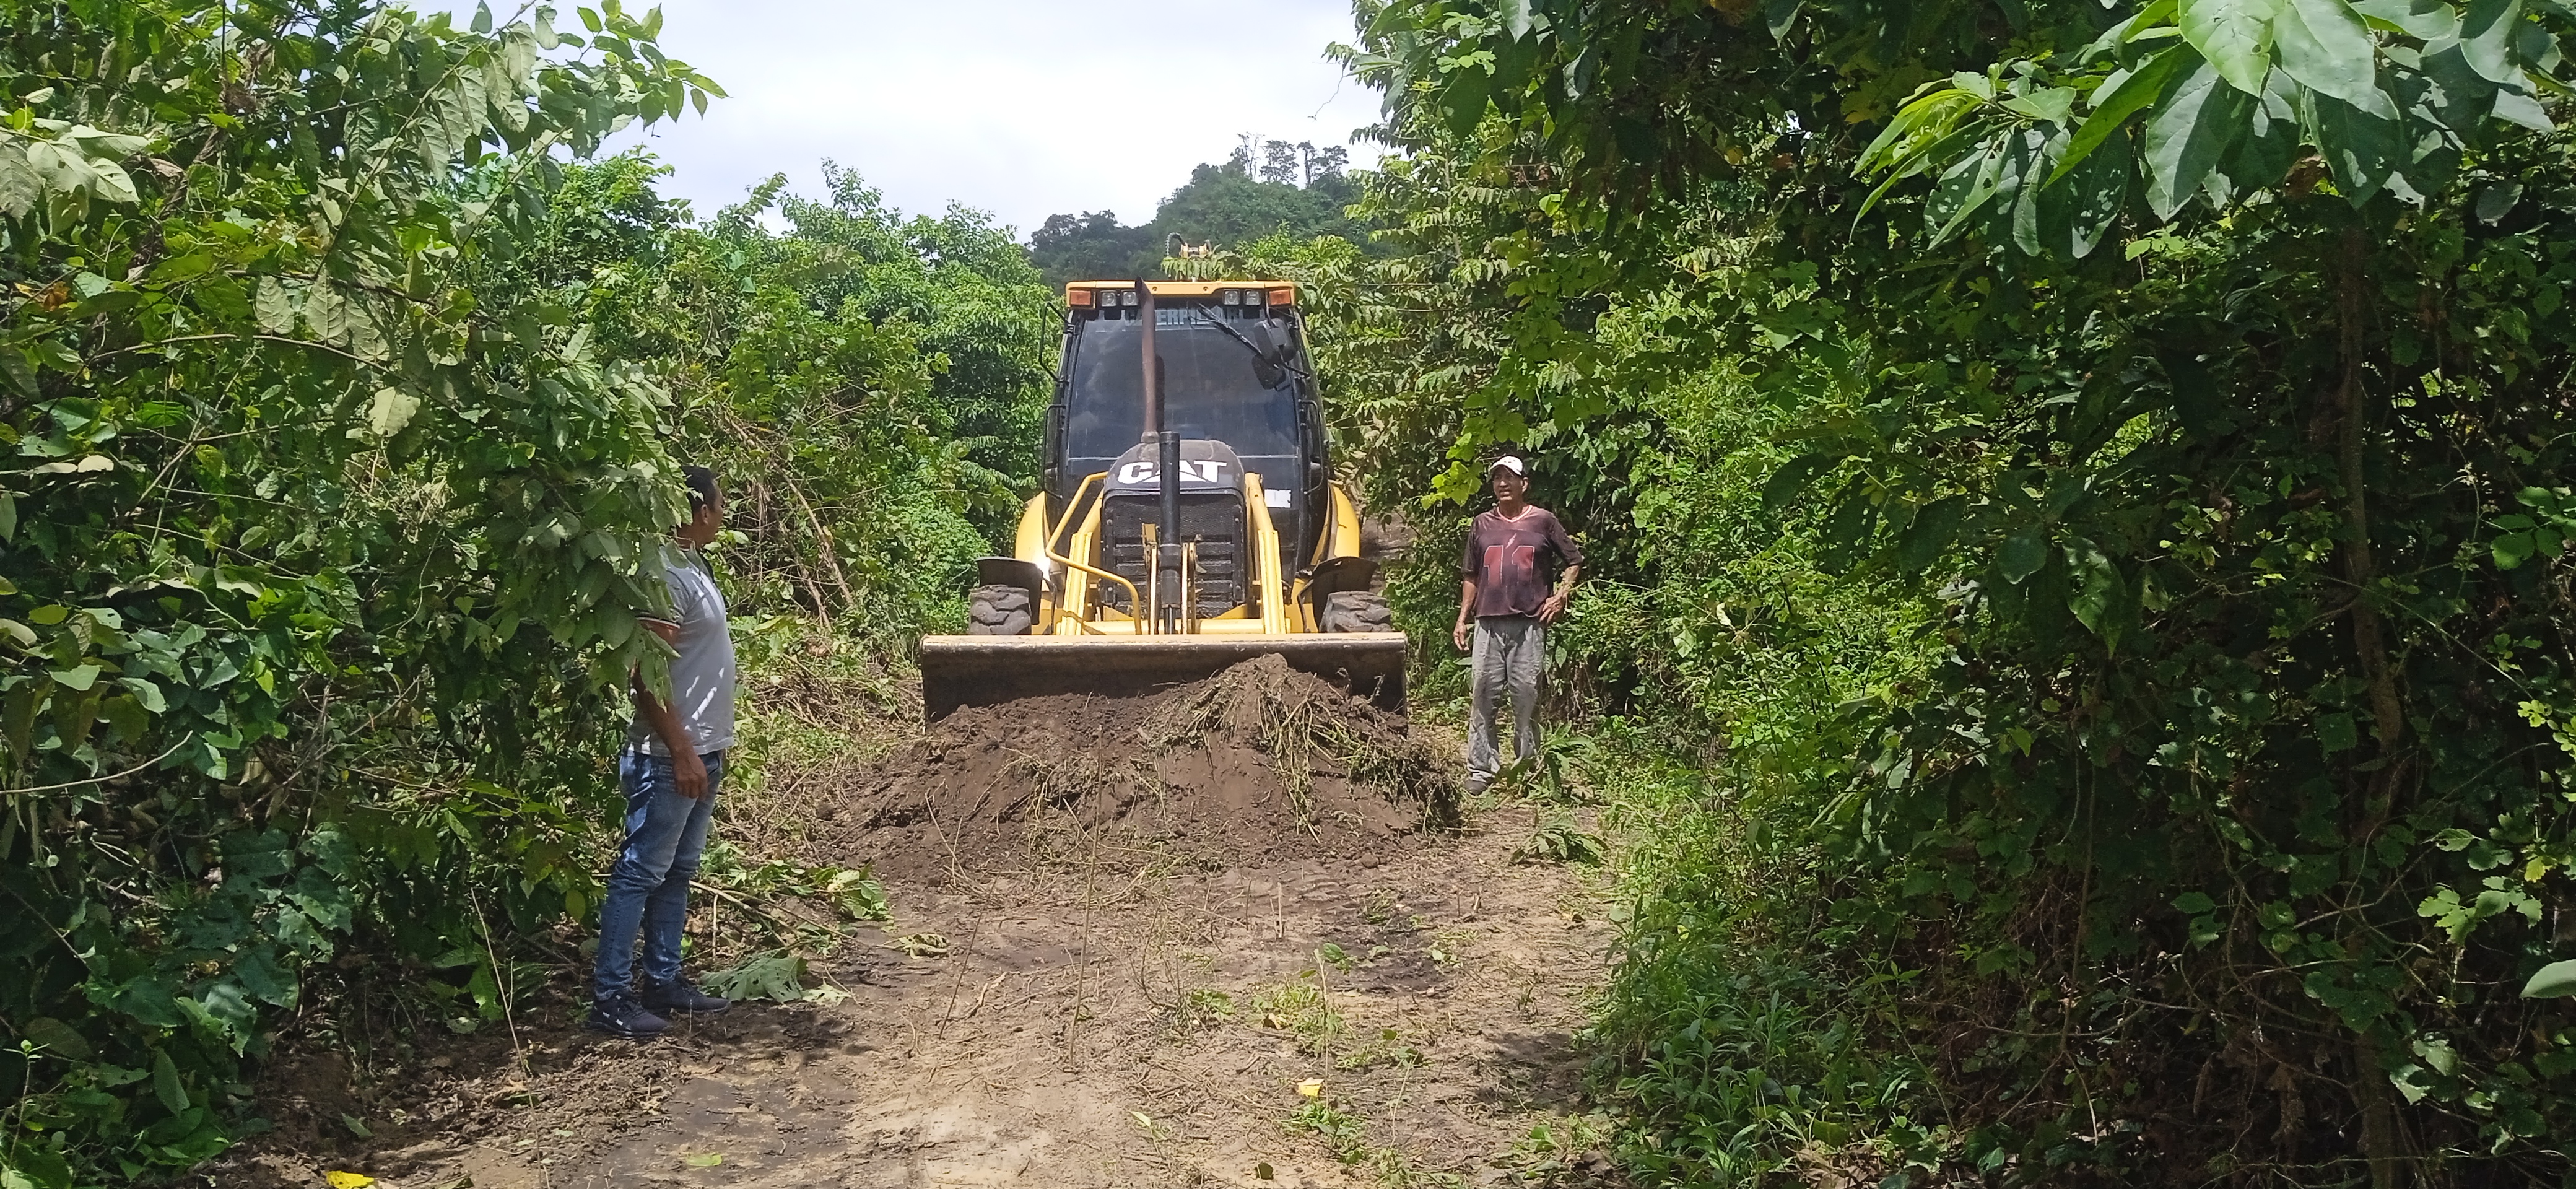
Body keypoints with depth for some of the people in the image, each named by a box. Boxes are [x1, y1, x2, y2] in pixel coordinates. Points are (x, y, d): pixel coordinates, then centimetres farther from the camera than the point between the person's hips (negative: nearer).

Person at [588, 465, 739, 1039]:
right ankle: (609, 998, 2)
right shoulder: (666, 574, -19)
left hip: (702, 750, 10)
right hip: (670, 756, -10)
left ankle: (663, 981, 24)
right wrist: (682, 752, -23)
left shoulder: (692, 565, 12)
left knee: (677, 872, 15)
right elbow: (647, 676, -22)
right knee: (641, 872, -4)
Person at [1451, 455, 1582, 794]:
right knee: (1482, 693, -1)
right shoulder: (1483, 525, 13)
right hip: (1489, 623, 3)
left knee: (1526, 695, -1)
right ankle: (1481, 767, 5)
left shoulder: (1543, 521, 5)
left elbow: (1574, 561, 12)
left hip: (1529, 623, -2)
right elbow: (1471, 576, 18)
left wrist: (1560, 597, 1)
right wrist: (1462, 619, 13)